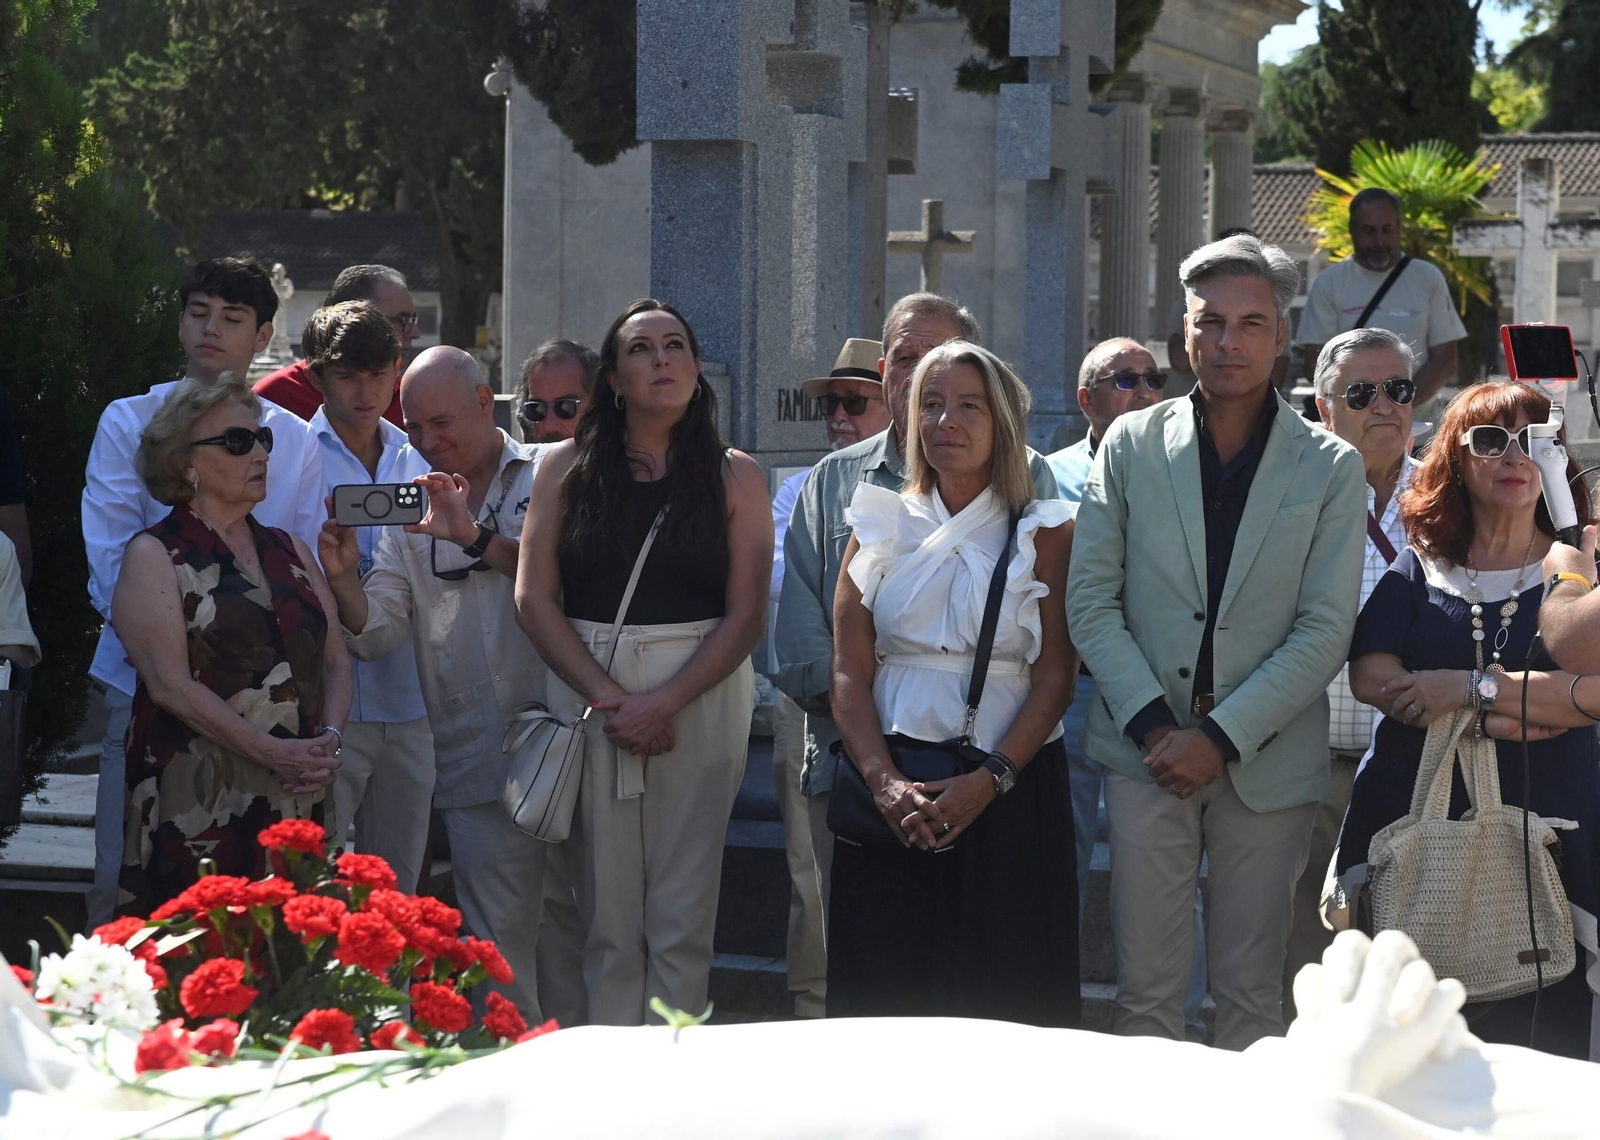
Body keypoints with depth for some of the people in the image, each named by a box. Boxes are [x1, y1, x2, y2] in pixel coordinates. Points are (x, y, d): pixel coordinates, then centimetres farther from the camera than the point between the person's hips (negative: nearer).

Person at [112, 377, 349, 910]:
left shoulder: (291, 551, 19)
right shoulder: (154, 556, 1)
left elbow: (336, 660, 16)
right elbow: (170, 684, -10)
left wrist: (329, 739, -4)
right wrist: (272, 753, -15)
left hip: (297, 803, 5)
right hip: (199, 806, -5)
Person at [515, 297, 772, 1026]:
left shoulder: (735, 476, 6)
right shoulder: (567, 468, 9)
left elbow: (746, 614, 0)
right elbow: (534, 596, 2)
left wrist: (664, 703, -12)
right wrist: (609, 697, -9)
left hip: (700, 695, -1)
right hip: (585, 688, 1)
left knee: (682, 917, -2)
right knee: (607, 911, 0)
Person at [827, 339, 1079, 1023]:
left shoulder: (1045, 536, 5)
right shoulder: (881, 528, 11)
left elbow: (1055, 678, -2)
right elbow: (848, 675, 3)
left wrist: (988, 783, -16)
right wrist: (884, 782, -13)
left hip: (1010, 789, -1)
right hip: (892, 785, 2)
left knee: (1002, 1004, -2)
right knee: (886, 994, 0)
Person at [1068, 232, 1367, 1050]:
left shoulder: (1330, 469, 2)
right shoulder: (1131, 445, 5)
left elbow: (1325, 629, -3)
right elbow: (1090, 598, 2)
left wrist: (1222, 737, -11)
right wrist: (1152, 725, -9)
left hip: (1266, 762, 0)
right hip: (1146, 751, 1)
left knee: (1251, 994, 5)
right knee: (1146, 986, 1)